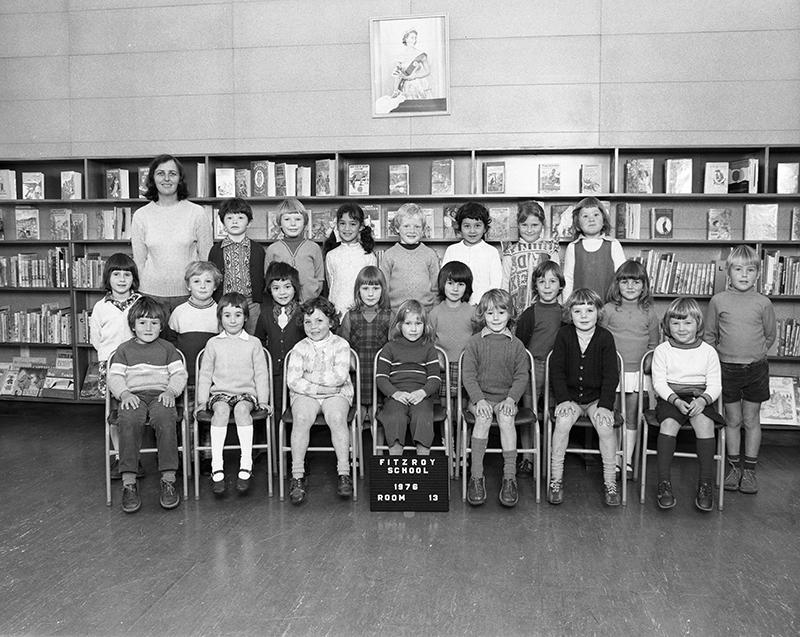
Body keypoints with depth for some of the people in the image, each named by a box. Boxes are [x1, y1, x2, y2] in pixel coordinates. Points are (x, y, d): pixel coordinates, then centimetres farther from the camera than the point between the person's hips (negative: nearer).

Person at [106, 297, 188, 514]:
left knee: (165, 419, -35)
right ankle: (129, 482, -32)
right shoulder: (124, 349, 18)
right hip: (133, 397, 0)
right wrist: (124, 393, -9)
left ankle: (168, 479, -33)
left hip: (160, 395, 0)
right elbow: (114, 377, 10)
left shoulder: (167, 348, 18)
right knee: (129, 421, -34)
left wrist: (170, 391, -8)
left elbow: (179, 374, 12)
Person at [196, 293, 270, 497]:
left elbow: (261, 373, 10)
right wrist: (202, 400, 7)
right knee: (221, 409, -32)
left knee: (242, 409, -33)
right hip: (219, 393, 1)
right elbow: (205, 374, 14)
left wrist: (263, 400, 3)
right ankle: (216, 467, -35)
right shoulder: (213, 344, 12)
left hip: (246, 393, -1)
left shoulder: (253, 343, 9)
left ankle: (246, 465, -36)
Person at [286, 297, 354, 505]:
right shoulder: (300, 348, 6)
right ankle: (297, 476, -25)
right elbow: (292, 380, -5)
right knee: (301, 419, -30)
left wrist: (310, 376, -8)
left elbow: (340, 376, -12)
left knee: (337, 418, -32)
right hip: (305, 395, 1)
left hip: (337, 394, -1)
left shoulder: (340, 345, 2)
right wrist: (320, 388, -14)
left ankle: (344, 473, -24)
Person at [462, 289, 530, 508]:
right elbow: (467, 375, -1)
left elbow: (522, 376, 4)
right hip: (480, 397, 0)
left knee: (506, 418, -30)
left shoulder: (516, 344, 7)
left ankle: (510, 477, -26)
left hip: (506, 398, 1)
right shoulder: (475, 342, 4)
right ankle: (476, 477, -25)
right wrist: (479, 400, -14)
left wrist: (511, 399, -11)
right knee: (483, 418, -30)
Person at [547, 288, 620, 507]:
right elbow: (556, 370, -2)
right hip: (569, 396, 0)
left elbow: (611, 375, -4)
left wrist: (605, 405, -14)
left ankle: (610, 482, -9)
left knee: (605, 425, -26)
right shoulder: (564, 335, 0)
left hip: (597, 397, 0)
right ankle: (556, 479, -14)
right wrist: (563, 399, -13)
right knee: (563, 421, -27)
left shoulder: (605, 337, -2)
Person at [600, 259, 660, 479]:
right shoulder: (609, 310, 0)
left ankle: (627, 461, 16)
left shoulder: (649, 312, 5)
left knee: (632, 418, 7)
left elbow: (654, 344, 10)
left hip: (638, 372, 2)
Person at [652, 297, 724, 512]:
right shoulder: (662, 350, 5)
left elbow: (715, 385, 3)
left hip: (700, 399, 1)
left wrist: (703, 400, -18)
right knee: (668, 423, -30)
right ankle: (664, 483, -23)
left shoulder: (708, 352, 7)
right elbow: (659, 382, -1)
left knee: (704, 421, -30)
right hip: (669, 398, 0)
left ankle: (706, 483, -21)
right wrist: (676, 400, -18)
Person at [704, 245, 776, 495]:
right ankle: (734, 467, 23)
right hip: (727, 368, 0)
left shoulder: (763, 303, -3)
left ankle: (749, 470, 20)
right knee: (733, 420, 10)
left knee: (751, 420, 9)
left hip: (756, 369, 0)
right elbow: (709, 335, 6)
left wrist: (755, 353, 5)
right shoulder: (718, 301, -3)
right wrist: (719, 357, 2)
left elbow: (770, 336, 9)